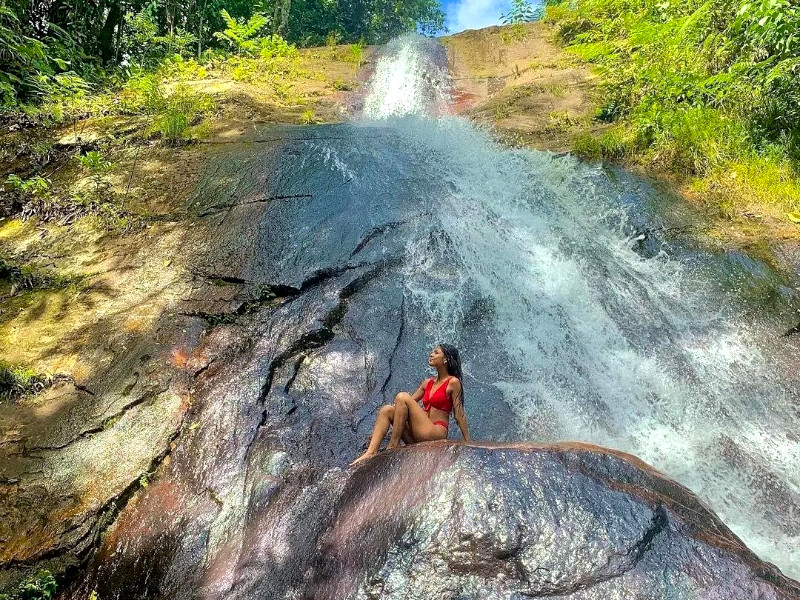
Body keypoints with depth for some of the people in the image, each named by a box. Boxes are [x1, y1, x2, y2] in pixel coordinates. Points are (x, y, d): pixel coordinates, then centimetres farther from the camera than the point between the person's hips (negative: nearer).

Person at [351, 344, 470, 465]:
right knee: (386, 410, -9)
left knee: (402, 397, -18)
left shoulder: (453, 382, -2)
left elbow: (459, 414, -3)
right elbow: (410, 402, 20)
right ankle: (371, 452, -24)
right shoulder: (428, 382, 18)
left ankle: (393, 445, -16)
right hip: (419, 436, 7)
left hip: (437, 433, -7)